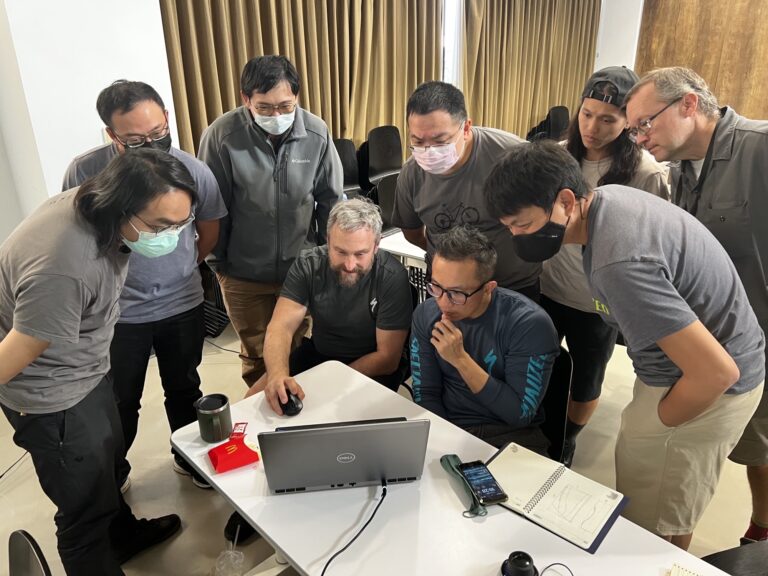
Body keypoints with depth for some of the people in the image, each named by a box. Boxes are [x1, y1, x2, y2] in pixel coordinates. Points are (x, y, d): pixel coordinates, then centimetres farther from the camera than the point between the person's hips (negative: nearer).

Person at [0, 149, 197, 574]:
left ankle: (124, 535, 55)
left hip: (88, 369, 9)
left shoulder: (95, 205, -12)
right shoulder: (63, 269, -40)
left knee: (109, 459, 29)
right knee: (87, 508, 8)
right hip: (53, 393, -9)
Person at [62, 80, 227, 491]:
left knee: (184, 390, 21)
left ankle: (188, 457, 46)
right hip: (117, 311, -1)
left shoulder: (194, 171, -13)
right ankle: (112, 472, 43)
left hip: (183, 306, 2)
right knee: (118, 402, 17)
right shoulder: (84, 172, -17)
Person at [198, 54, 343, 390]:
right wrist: (218, 262, 1)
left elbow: (331, 200, 2)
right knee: (257, 356, 15)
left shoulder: (317, 133, -10)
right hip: (244, 273, -1)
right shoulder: (222, 135, -15)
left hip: (302, 269, 2)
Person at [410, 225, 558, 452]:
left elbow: (521, 414, -16)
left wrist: (460, 359, -23)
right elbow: (426, 395, -1)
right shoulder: (425, 315, -5)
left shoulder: (530, 323, -17)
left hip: (510, 434, -2)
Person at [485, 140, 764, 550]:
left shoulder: (619, 266, -35)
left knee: (651, 533, 9)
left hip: (706, 389, -9)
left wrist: (656, 425, -13)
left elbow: (716, 372, -31)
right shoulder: (606, 196, -6)